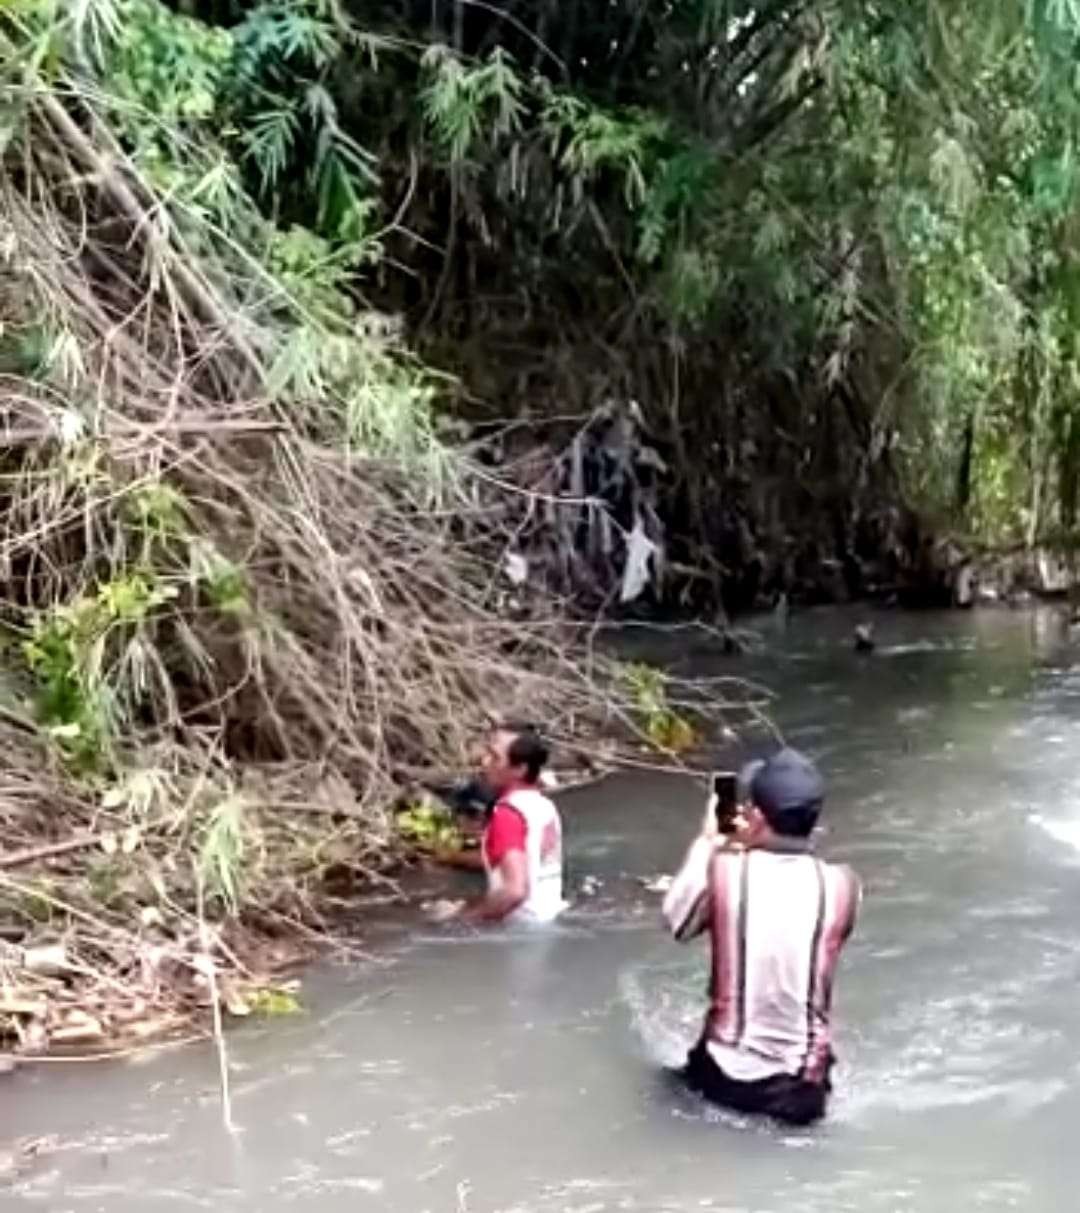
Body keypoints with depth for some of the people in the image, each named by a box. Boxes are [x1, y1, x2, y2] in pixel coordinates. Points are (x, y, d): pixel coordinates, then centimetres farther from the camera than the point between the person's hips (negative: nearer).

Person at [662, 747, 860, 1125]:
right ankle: (801, 1088, 10)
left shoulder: (724, 870, -15)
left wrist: (707, 842, 10)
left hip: (728, 1074, 0)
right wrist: (752, 848, 9)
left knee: (699, 1068, 32)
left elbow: (677, 923, 4)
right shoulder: (842, 884, -11)